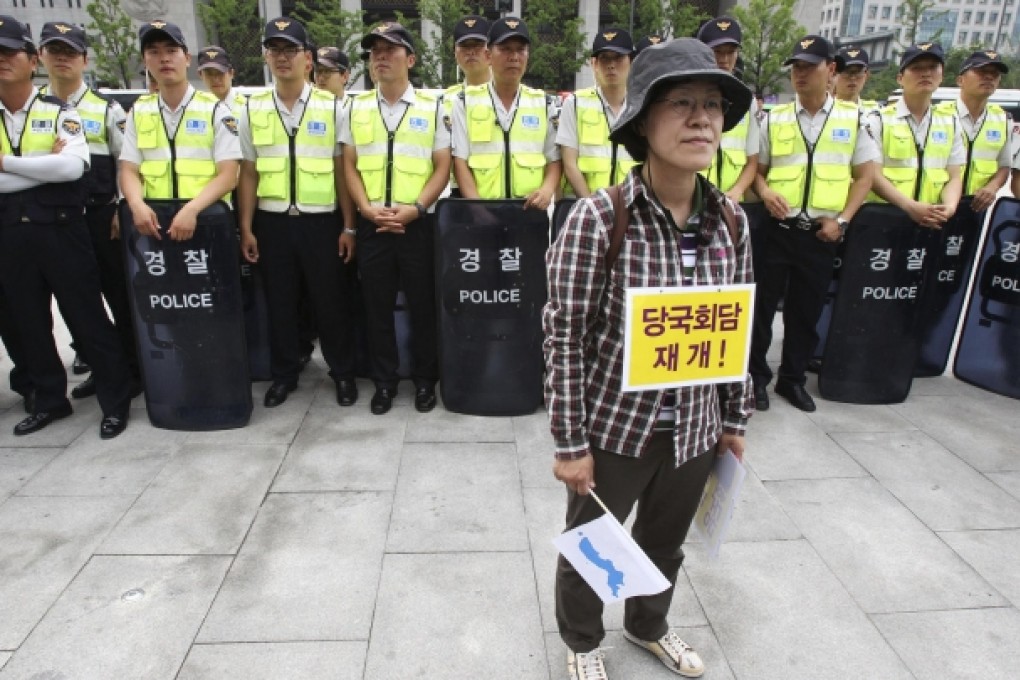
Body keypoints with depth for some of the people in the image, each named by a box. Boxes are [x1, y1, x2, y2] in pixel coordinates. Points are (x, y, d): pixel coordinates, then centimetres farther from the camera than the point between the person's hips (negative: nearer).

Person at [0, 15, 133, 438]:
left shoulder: (58, 113, -1)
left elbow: (73, 166, -18)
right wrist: (46, 167, -12)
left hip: (60, 229, -4)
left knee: (87, 317, 1)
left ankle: (116, 400, 11)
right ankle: (49, 400, 28)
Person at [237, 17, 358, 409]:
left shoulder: (332, 107, 1)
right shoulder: (252, 110, 6)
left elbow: (343, 171, 0)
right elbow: (248, 173, 7)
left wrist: (348, 227, -2)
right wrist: (245, 228, 3)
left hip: (321, 221, -2)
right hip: (271, 222, 2)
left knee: (331, 301, 6)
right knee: (279, 303, 11)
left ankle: (343, 372, 24)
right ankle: (283, 374, 28)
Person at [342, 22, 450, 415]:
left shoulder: (432, 107, 4)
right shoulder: (356, 108, 10)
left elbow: (442, 167, 0)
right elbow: (350, 166, 8)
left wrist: (415, 208, -13)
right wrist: (367, 209, -8)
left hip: (418, 223, -2)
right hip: (371, 224, 2)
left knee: (423, 304, 5)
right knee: (377, 305, 8)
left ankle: (425, 379, 21)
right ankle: (384, 380, 22)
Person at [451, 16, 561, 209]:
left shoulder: (543, 104, 10)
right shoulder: (466, 102, 4)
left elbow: (555, 159, 12)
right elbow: (460, 161, 0)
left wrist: (547, 189, -9)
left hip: (531, 208, 2)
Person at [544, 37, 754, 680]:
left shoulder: (732, 219, -4)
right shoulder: (598, 217, -20)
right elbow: (564, 336, -17)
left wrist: (735, 418, 10)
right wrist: (570, 441, -14)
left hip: (694, 429, 5)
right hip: (613, 427, -4)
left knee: (666, 543, 27)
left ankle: (649, 625, 57)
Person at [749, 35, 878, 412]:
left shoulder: (853, 117, 4)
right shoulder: (773, 118, 4)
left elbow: (864, 176, 6)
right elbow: (757, 168, 9)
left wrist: (842, 219, -4)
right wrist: (765, 192, -12)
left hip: (822, 233, 1)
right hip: (776, 229, 0)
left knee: (807, 310, 10)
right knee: (762, 304, 3)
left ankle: (792, 379, 25)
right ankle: (756, 376, 18)